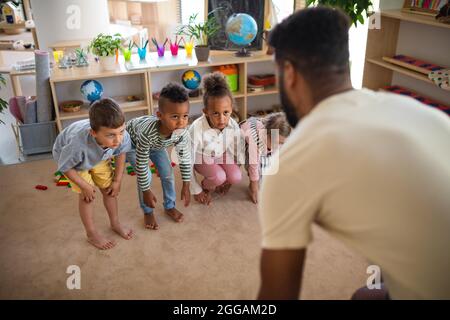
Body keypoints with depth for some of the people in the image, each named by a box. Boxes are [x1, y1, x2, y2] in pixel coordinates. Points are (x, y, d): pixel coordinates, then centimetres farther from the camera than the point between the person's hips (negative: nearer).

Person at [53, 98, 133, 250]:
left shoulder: (121, 136, -38)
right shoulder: (78, 144, -48)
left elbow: (120, 153, -13)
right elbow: (65, 167, -26)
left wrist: (117, 180, -8)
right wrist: (85, 186, -18)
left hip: (98, 155, 4)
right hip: (68, 155, -3)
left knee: (109, 189, 8)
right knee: (87, 195, -4)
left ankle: (115, 223, 32)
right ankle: (92, 234, 18)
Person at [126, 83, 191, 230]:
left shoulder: (182, 133, -33)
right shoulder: (148, 132, -47)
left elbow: (185, 159, -16)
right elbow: (141, 164, -36)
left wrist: (186, 186, -10)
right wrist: (146, 192, -27)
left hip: (155, 143, 4)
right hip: (131, 141, -4)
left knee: (167, 172, 1)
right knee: (146, 175, -14)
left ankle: (170, 207, 24)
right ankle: (148, 212, 9)